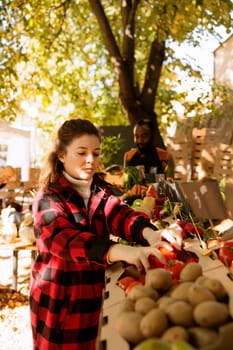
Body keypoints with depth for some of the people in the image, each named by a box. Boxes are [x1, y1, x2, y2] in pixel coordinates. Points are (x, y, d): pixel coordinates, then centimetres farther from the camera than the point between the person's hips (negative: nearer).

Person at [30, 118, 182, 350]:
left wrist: (149, 233, -40)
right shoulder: (48, 198, -15)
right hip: (60, 301, -5)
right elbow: (65, 239, -34)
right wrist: (122, 251, -50)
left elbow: (118, 213, -17)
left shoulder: (100, 190, 2)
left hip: (96, 296, 5)